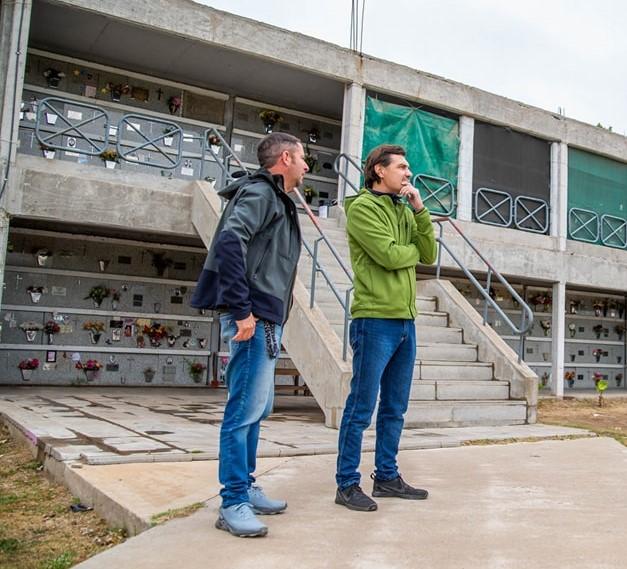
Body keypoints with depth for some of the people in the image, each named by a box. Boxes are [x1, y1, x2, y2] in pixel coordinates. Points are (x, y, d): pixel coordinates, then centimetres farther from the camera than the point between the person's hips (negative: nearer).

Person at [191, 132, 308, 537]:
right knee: (246, 409, -6)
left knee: (258, 408, 15)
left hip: (266, 319, 10)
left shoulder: (277, 199, 23)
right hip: (253, 319, -10)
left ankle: (246, 488, 26)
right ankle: (233, 503, 2)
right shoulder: (260, 192, -7)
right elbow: (229, 241, -22)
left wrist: (271, 319, 15)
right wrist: (242, 310, -25)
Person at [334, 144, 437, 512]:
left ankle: (387, 477, 24)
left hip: (405, 320, 8)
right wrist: (416, 249, 5)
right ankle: (347, 484, 8)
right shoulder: (362, 207, -5)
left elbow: (430, 255, 9)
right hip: (375, 319, -8)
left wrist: (420, 209, 1)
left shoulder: (403, 210, 18)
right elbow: (390, 255, -15)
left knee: (395, 408, 13)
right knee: (362, 408, -2)